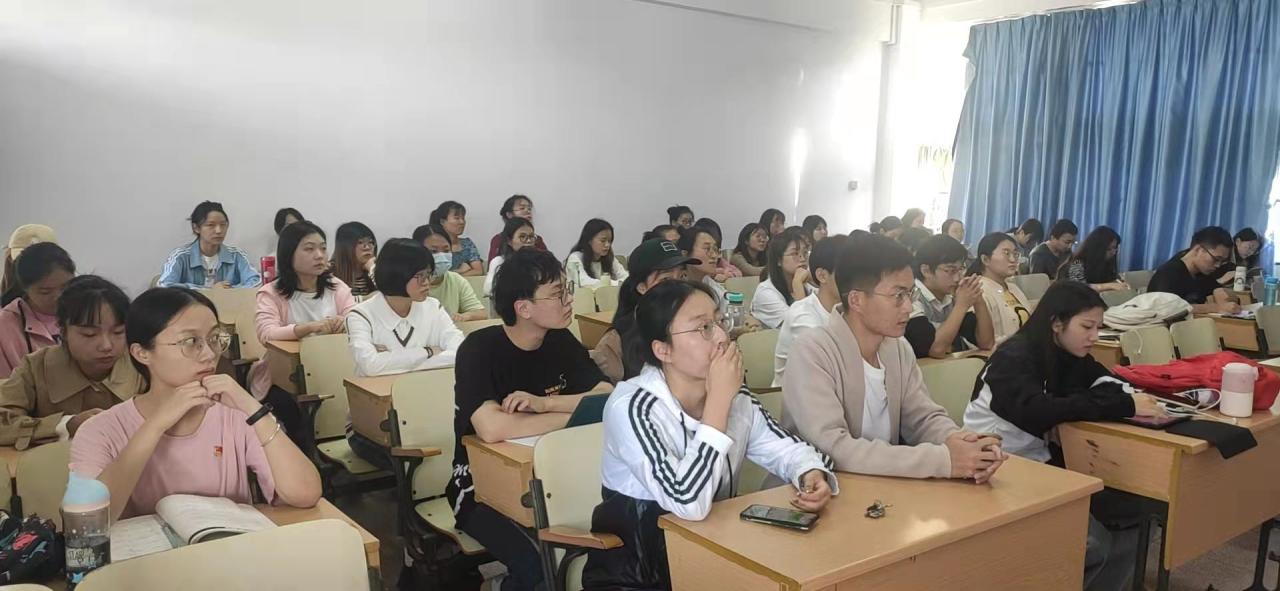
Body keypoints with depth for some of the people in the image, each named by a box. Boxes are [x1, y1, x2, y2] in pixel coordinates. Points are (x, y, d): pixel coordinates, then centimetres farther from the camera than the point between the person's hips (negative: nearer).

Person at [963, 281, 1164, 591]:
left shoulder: (1069, 355, 8)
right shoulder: (1014, 357, -17)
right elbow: (1036, 411, -33)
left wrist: (1131, 398, -24)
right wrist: (1124, 406, -33)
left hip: (1039, 462, 8)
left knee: (1128, 518, -7)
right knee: (1092, 544, -19)